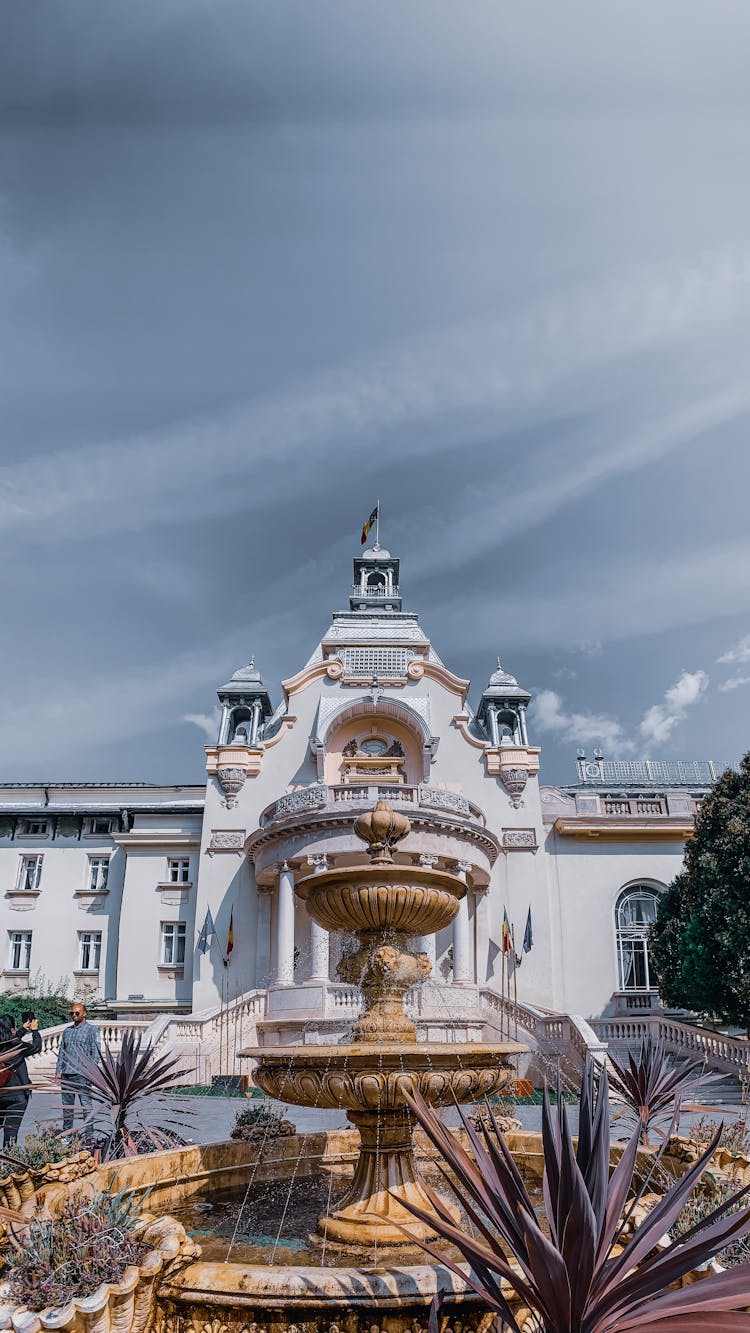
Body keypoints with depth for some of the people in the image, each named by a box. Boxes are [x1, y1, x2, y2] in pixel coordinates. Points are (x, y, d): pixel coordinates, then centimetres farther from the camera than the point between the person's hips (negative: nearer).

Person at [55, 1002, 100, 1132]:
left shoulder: (91, 1030, 1)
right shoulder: (67, 1031, 16)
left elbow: (95, 1052, -3)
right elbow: (61, 1052, 18)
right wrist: (58, 1071, 8)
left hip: (82, 1074, -5)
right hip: (66, 1074, 5)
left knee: (86, 1105, -5)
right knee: (67, 1105, 10)